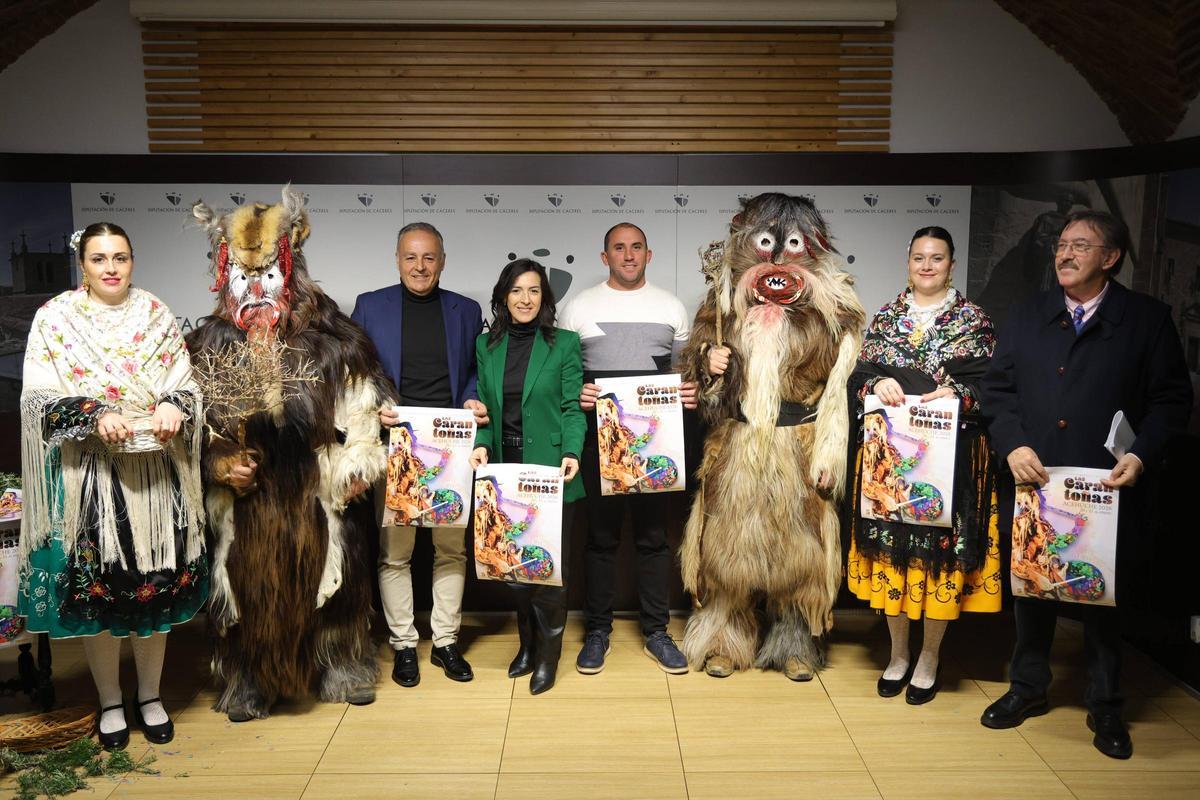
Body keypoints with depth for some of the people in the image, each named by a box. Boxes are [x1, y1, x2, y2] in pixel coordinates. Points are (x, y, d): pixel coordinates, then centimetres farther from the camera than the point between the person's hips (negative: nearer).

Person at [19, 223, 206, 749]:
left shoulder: (156, 314, 8)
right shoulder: (55, 317, 0)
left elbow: (185, 384, 7)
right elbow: (39, 398, -6)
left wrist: (173, 406, -15)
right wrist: (96, 416, -21)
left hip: (156, 469, 2)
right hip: (88, 473, -2)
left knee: (158, 583, 7)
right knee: (96, 586, 5)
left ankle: (150, 694, 25)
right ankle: (110, 700, 24)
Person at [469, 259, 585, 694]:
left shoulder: (564, 343, -2)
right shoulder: (487, 345, 9)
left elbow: (573, 408, -4)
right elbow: (485, 406, 11)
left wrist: (571, 453, -19)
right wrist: (482, 444, -7)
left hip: (550, 472, -3)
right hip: (506, 471, 4)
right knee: (515, 561, 11)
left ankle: (547, 655, 17)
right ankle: (527, 644, 27)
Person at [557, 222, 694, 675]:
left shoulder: (671, 307, 9)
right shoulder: (579, 308, 4)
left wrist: (692, 392, -8)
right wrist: (575, 394, -14)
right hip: (599, 437, -1)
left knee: (653, 534, 7)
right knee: (601, 535, 6)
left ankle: (656, 631, 18)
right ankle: (597, 630, 18)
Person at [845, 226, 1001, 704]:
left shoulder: (973, 320, 4)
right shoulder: (885, 318, 10)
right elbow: (858, 378, 8)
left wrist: (957, 395, -19)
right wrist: (876, 385, -13)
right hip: (889, 454, 2)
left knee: (942, 549, 1)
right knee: (891, 547, 6)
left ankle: (929, 658, 19)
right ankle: (898, 652, 23)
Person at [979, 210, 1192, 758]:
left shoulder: (1148, 318, 1)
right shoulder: (1028, 316, 8)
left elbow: (1172, 398, 0)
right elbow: (997, 389, 6)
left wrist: (1142, 454, -15)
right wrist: (1013, 445, -9)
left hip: (1106, 487, -2)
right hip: (1032, 480, 3)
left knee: (1103, 595, 9)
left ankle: (1105, 706, 25)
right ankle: (1028, 687, 30)